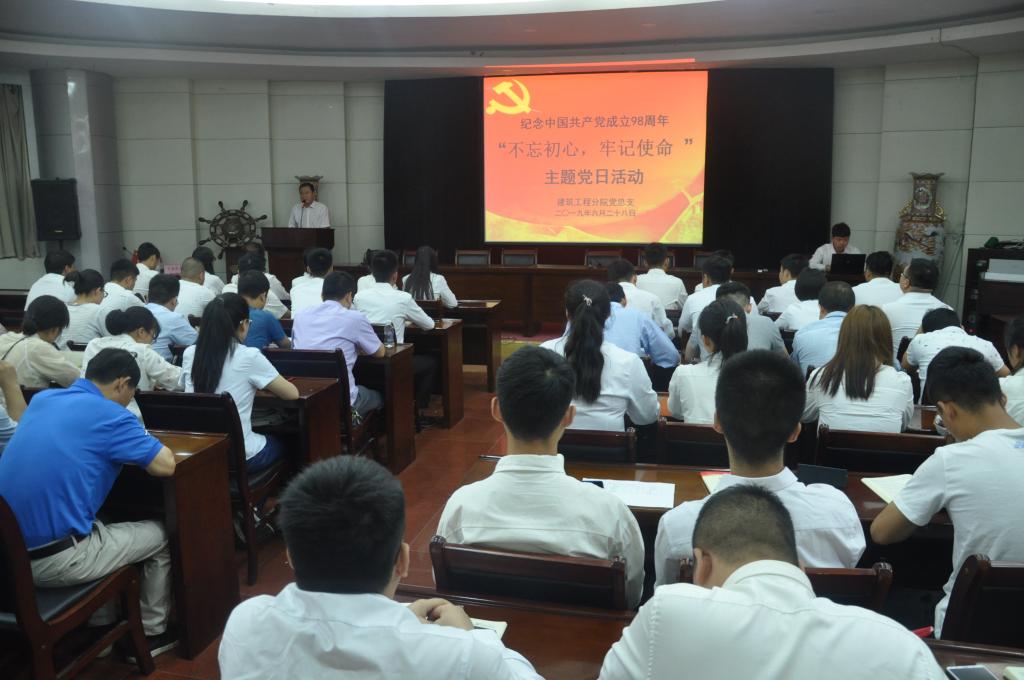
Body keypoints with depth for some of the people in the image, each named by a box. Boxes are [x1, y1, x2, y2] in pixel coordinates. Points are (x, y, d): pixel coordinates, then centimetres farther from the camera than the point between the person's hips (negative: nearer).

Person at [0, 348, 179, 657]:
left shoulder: (42, 399, 10)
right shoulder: (110, 415, -13)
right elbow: (166, 465, -9)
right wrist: (135, 442, 10)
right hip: (53, 560, -8)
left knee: (99, 528, 35)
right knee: (159, 536, 14)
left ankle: (102, 626, 38)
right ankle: (152, 633, 27)